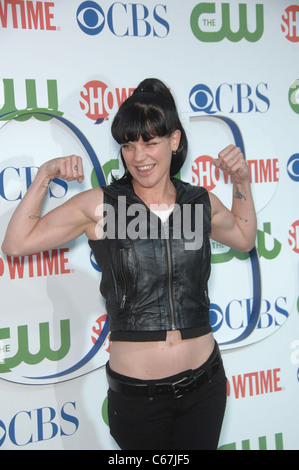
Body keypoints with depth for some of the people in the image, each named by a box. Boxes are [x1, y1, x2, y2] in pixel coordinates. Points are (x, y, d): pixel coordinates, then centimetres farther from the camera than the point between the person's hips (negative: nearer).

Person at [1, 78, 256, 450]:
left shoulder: (201, 202, 2)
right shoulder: (99, 205, -6)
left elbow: (244, 238, 23)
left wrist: (242, 181, 10)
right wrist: (44, 175, -10)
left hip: (204, 383, 3)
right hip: (136, 392, -2)